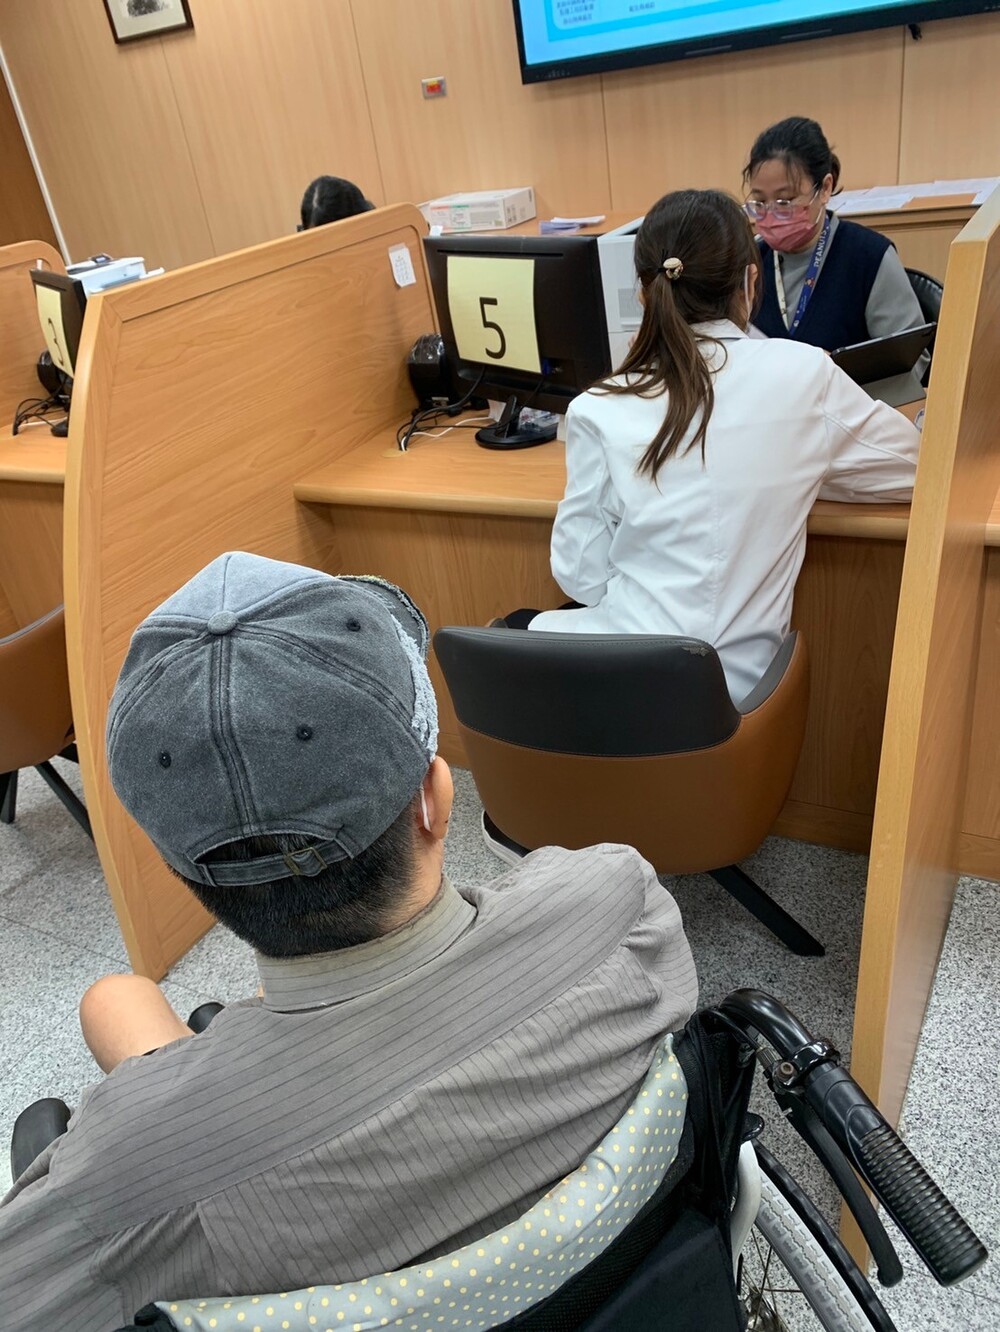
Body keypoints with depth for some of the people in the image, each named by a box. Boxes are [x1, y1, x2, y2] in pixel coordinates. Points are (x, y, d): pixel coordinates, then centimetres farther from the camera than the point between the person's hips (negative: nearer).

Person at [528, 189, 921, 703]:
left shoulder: (597, 412, -11)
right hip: (734, 684, 3)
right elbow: (909, 464, 8)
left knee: (511, 631, 31)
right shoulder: (804, 375, -8)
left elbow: (581, 578, -6)